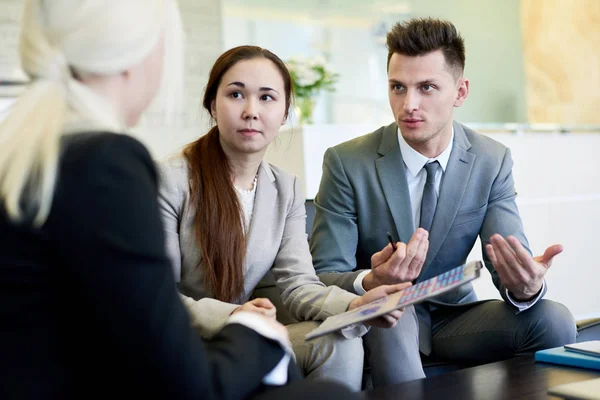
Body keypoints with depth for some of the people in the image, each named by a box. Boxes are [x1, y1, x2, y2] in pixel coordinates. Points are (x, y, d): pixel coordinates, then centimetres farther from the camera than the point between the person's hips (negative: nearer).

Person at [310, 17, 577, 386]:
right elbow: (324, 276, -14)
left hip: (452, 316, 3)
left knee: (554, 320, -23)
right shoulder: (346, 163, -13)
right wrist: (372, 282, -38)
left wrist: (526, 285, -34)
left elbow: (512, 267, -8)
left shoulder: (493, 162, -4)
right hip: (376, 320, -3)